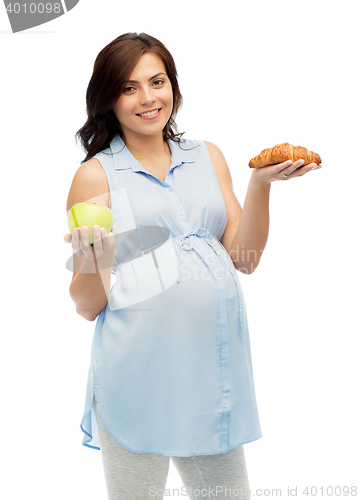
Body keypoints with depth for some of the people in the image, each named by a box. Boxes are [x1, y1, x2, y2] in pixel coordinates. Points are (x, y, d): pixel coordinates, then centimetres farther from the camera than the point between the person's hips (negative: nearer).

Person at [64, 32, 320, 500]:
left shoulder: (208, 157, 10)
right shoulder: (96, 175, -2)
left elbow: (245, 257, 5)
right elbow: (87, 305, -3)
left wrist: (260, 183, -6)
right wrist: (95, 260, -23)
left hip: (215, 366, 4)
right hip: (138, 373, -4)